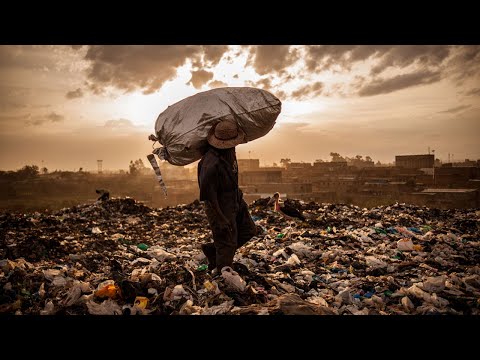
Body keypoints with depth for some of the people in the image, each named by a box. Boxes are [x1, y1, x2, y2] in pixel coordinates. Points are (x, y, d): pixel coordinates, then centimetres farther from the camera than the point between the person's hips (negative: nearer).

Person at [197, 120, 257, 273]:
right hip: (221, 207, -9)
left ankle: (212, 249, 25)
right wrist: (221, 220, -21)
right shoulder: (211, 165, -33)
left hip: (235, 201, 9)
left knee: (249, 230, 18)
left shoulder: (229, 152, -6)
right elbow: (208, 196, -27)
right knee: (227, 246, 3)